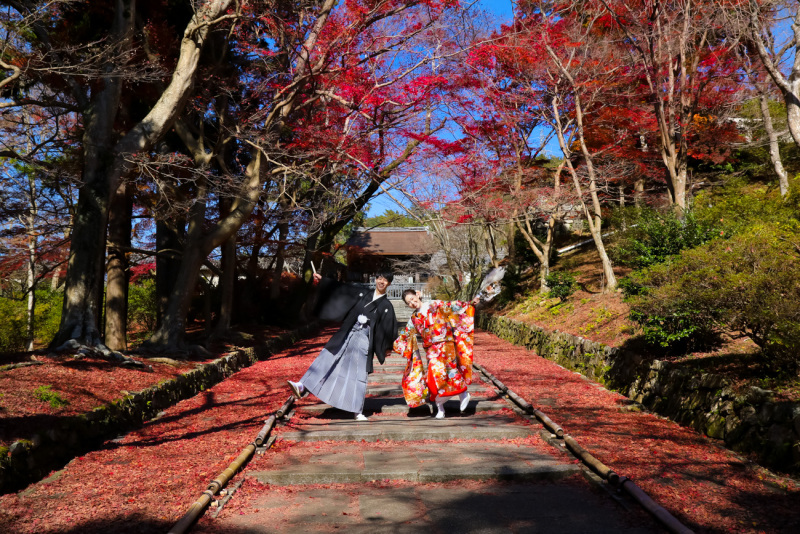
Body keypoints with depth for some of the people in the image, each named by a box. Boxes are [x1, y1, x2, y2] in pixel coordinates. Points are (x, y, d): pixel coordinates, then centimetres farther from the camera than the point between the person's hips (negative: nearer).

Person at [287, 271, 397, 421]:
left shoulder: (387, 306, 4)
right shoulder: (363, 293, 9)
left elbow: (390, 329, 7)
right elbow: (341, 289, 12)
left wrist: (386, 348, 6)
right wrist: (322, 280, 9)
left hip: (363, 341, -2)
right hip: (346, 335, 2)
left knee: (359, 375, -1)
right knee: (326, 359, -5)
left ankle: (358, 412, 8)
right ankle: (302, 387, -8)